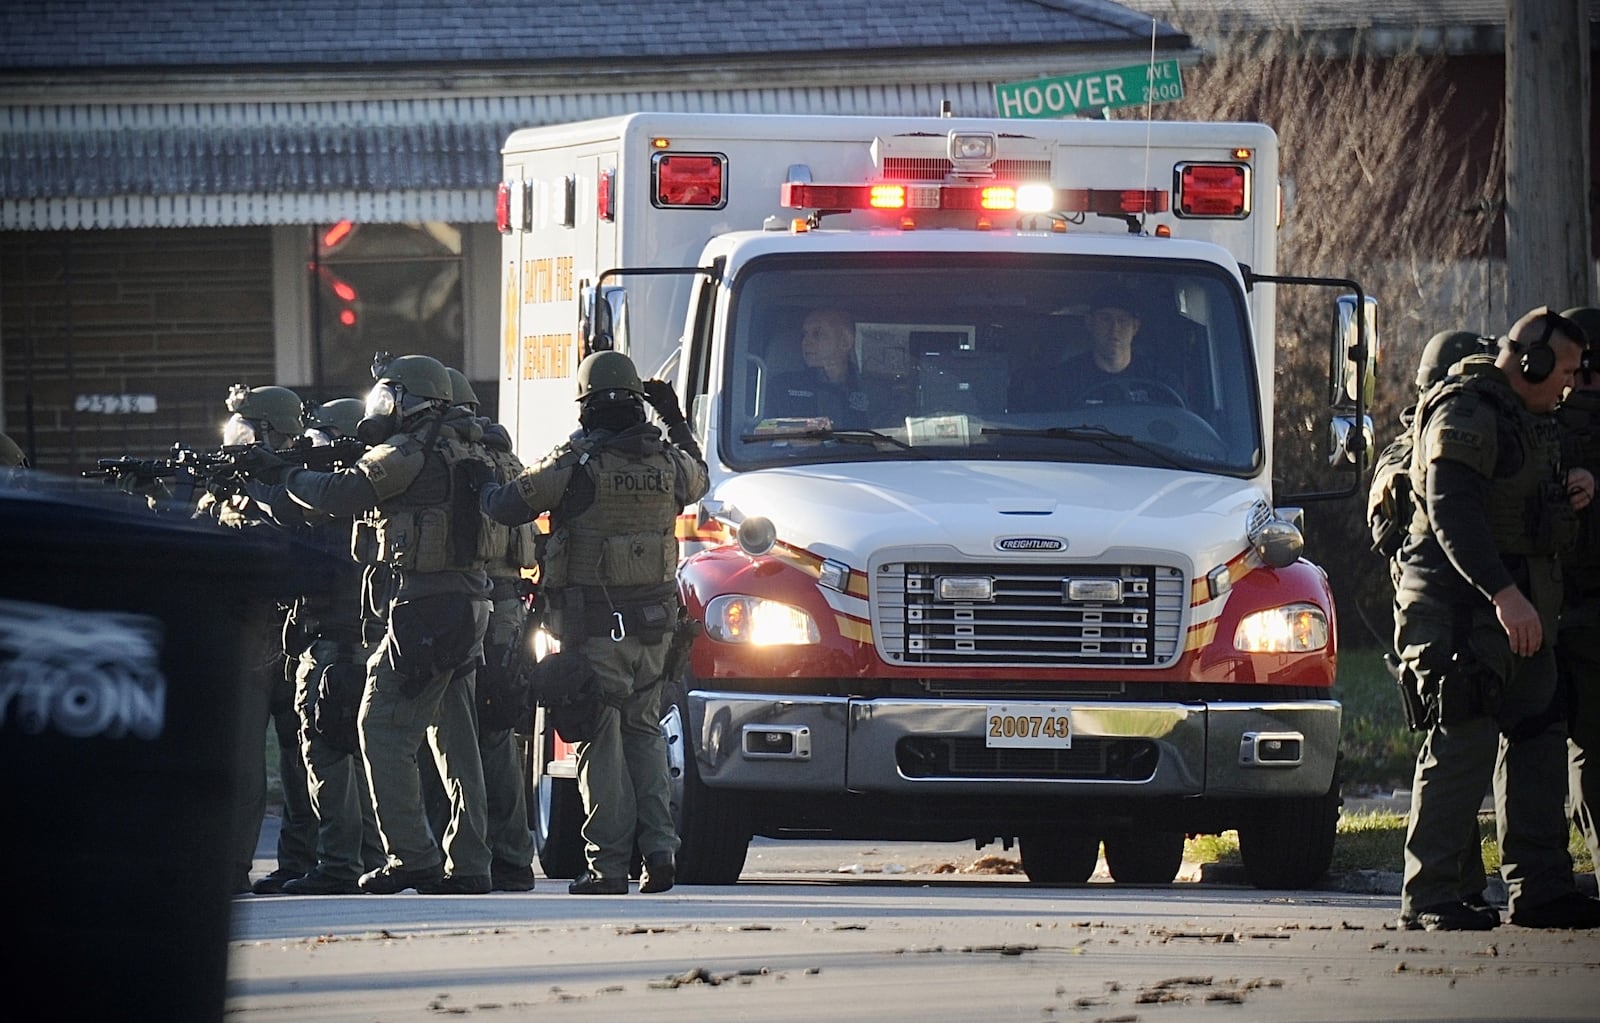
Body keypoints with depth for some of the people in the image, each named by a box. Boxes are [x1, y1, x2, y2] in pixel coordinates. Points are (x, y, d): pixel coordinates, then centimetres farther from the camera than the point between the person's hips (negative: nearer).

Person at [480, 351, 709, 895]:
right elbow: (698, 479, 28)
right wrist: (677, 423, 36)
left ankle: (608, 864, -3)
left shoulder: (576, 464, -12)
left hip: (593, 621, -4)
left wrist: (483, 485, 14)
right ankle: (659, 848, 5)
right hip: (653, 622, 4)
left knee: (601, 743, -1)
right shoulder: (669, 461, 3)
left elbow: (506, 506, -8)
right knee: (643, 732, 17)